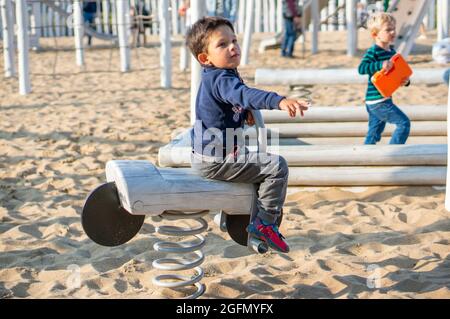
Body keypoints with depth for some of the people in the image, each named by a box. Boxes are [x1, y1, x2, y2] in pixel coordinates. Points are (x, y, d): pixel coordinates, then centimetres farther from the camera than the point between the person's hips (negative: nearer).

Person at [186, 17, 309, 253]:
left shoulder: (214, 77, 9)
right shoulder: (221, 79, -23)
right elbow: (244, 94, -44)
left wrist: (244, 112, 9)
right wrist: (279, 101, -58)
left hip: (206, 156, 11)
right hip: (215, 161, -11)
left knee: (261, 163, 32)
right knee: (276, 166, -11)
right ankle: (265, 222, -3)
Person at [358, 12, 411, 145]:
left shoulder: (392, 51, 14)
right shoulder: (373, 52, -13)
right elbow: (361, 68, -25)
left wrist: (405, 81, 1)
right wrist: (380, 65, -37)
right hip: (377, 100, -9)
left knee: (374, 135, 14)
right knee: (404, 123, -7)